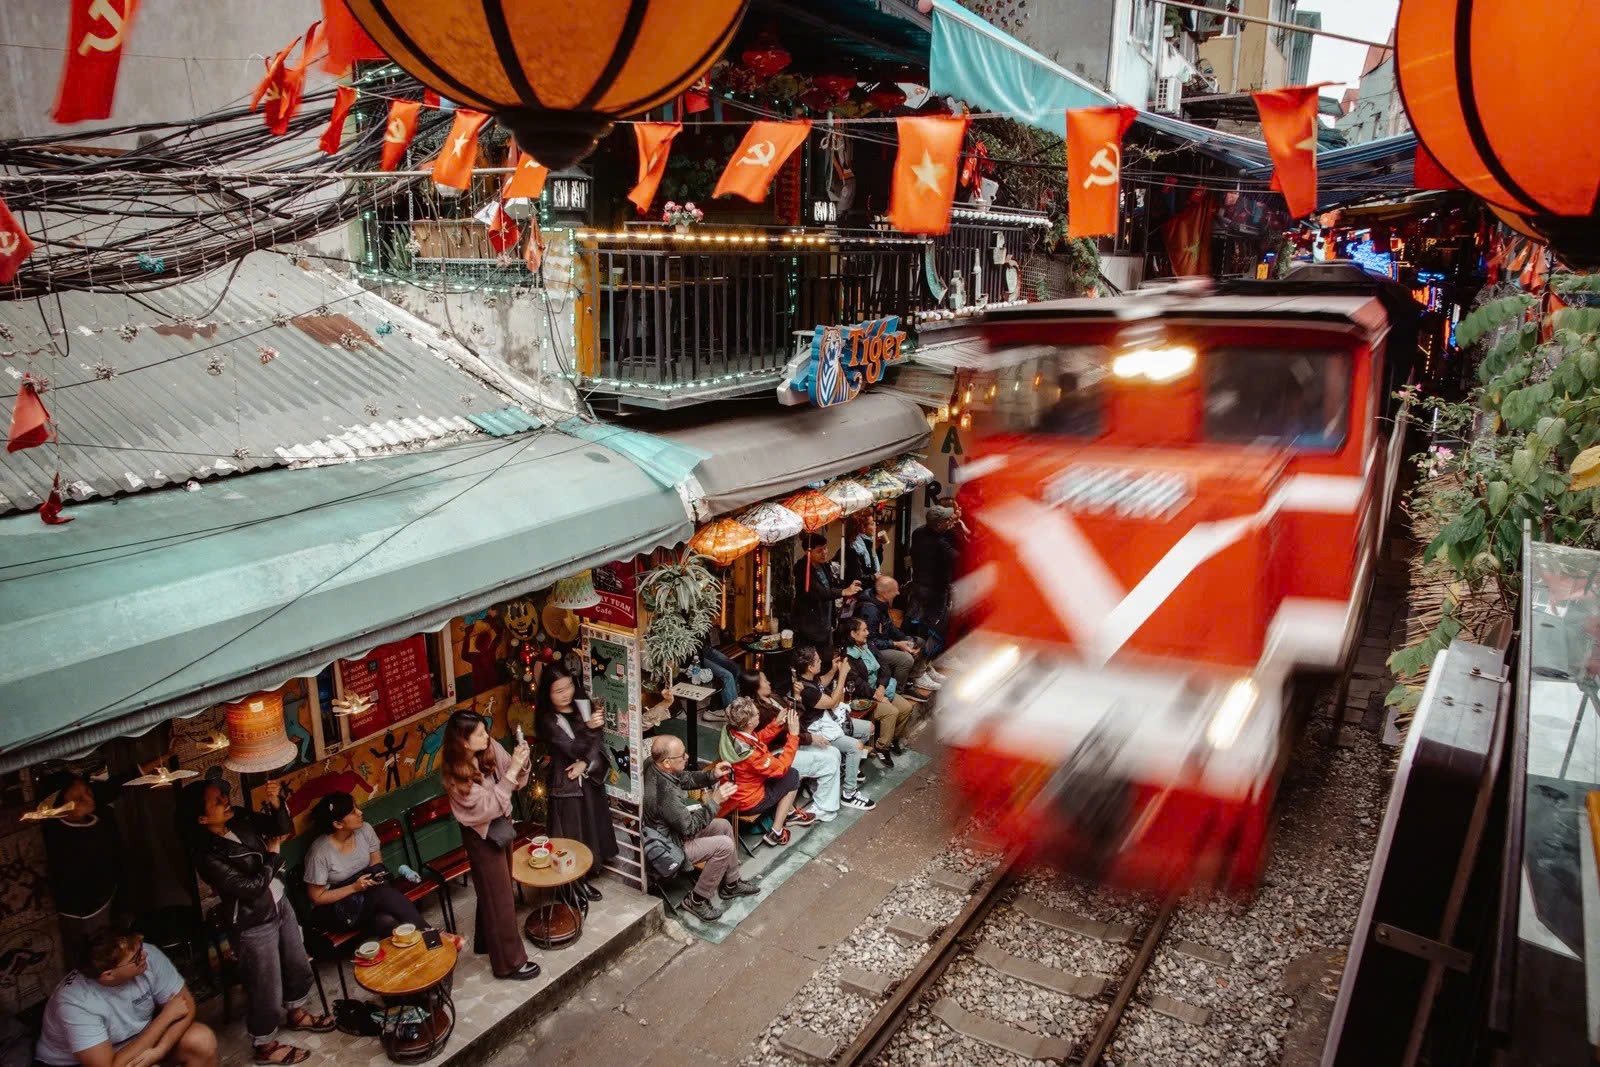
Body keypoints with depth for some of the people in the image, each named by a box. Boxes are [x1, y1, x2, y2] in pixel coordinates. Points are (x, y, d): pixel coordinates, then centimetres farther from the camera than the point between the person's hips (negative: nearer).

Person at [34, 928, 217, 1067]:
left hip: (138, 1038, 5)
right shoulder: (75, 1003, -34)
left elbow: (185, 1004, -13)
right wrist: (165, 1016, -28)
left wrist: (158, 1051, -31)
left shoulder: (149, 956, -23)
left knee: (201, 1040, -19)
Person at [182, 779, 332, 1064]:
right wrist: (272, 855, -13)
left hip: (280, 905, 7)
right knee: (266, 989, 11)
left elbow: (283, 828, -2)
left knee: (298, 966, 25)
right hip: (253, 926, -7)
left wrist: (275, 803, -20)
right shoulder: (208, 856, -29)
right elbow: (252, 887, -26)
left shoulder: (240, 819, -10)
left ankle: (295, 1014, 51)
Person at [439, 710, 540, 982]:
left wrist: (521, 763, -23)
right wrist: (511, 771, -33)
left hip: (501, 824, 7)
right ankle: (509, 962, 20)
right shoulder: (455, 773, -27)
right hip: (482, 835, -7)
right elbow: (488, 806, -28)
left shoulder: (490, 748, -12)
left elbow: (517, 782, -3)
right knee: (499, 897, 5)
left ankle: (487, 941, 46)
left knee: (495, 888, 24)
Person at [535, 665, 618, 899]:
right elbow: (573, 749, -25)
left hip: (590, 776, 6)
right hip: (567, 782, -6)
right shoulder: (547, 720, -18)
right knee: (573, 829, 5)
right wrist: (588, 727, -38)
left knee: (593, 822, 18)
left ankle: (592, 865, 39)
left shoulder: (582, 706, -1)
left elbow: (599, 740, -4)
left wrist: (585, 764, -16)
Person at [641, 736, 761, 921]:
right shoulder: (665, 792, -37)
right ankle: (697, 900, 3)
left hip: (674, 827, 10)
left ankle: (731, 884, 29)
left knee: (724, 826, 14)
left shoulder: (655, 767, -11)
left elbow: (686, 778, 7)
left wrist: (712, 775, -9)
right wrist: (714, 802, -21)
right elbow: (690, 828, -25)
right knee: (724, 845, -14)